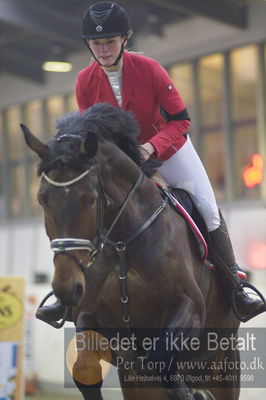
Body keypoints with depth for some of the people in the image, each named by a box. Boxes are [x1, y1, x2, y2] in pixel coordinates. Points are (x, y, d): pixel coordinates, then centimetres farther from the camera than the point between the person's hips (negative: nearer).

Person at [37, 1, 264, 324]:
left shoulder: (149, 69, -24)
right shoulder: (86, 82, -16)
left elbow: (180, 121, -20)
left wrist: (151, 146, -35)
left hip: (167, 146, -2)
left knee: (208, 210, -6)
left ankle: (233, 286, 8)